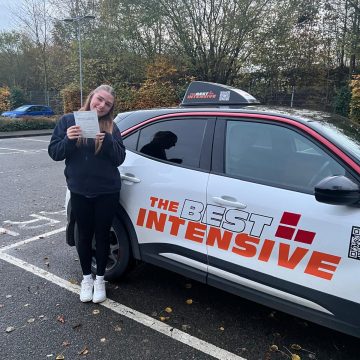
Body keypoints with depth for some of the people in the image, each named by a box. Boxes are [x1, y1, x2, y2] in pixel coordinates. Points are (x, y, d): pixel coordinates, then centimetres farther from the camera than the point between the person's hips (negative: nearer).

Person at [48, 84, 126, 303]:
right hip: (79, 191, 1)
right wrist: (68, 140, -21)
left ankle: (100, 279, 29)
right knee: (85, 235, 13)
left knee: (102, 234, 9)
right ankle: (87, 278, 33)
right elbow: (54, 153, -2)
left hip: (107, 192, 0)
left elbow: (119, 159, -6)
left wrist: (107, 141, -23)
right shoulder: (68, 121, 0)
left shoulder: (111, 127, -1)